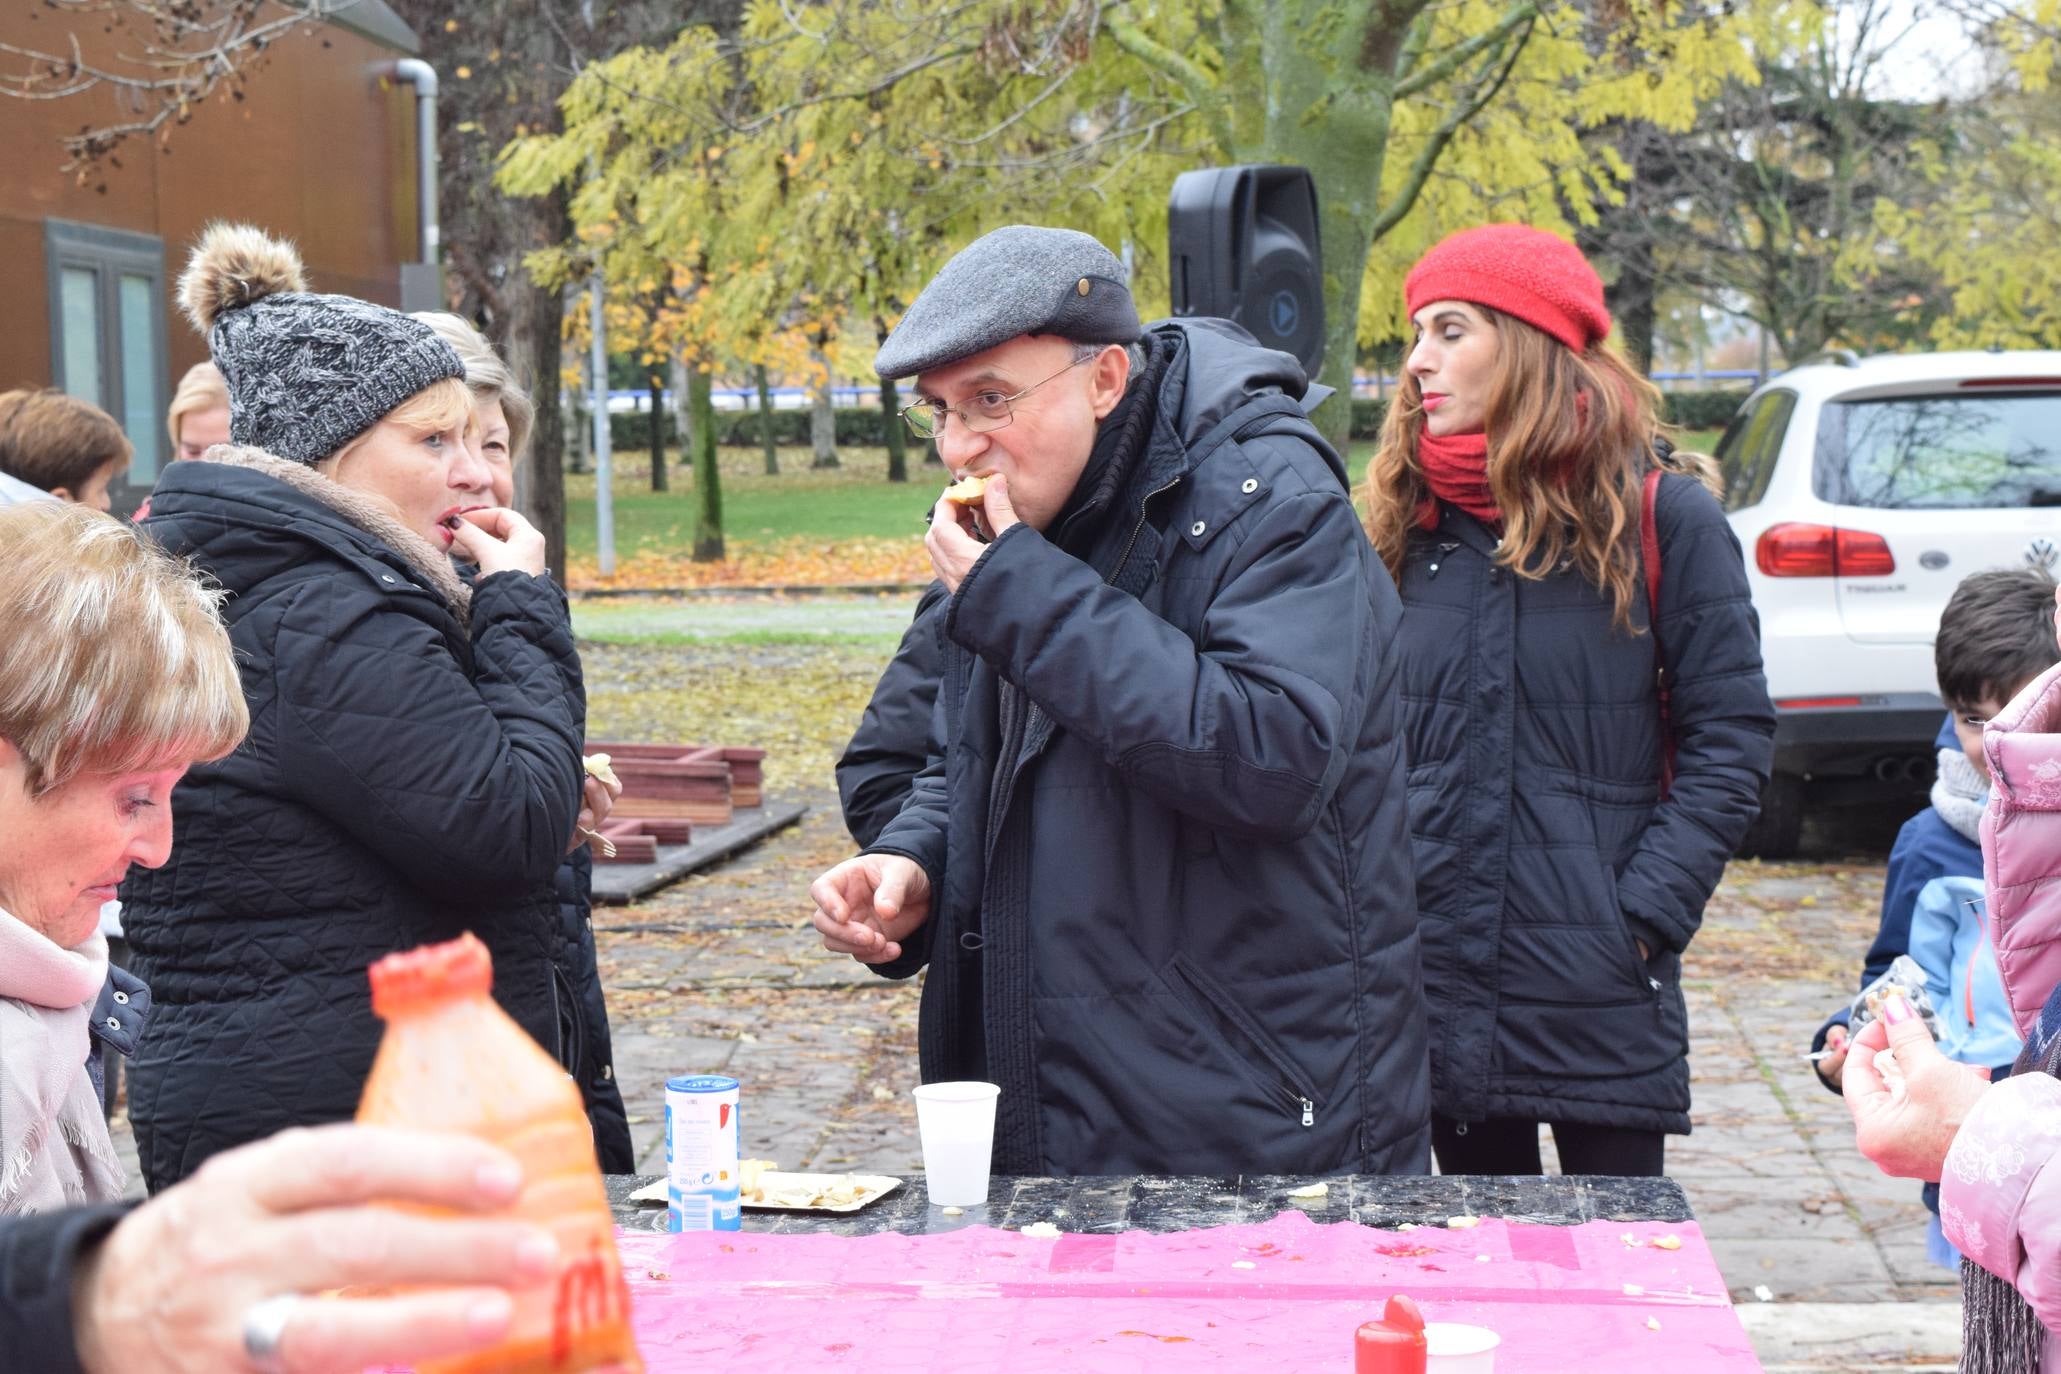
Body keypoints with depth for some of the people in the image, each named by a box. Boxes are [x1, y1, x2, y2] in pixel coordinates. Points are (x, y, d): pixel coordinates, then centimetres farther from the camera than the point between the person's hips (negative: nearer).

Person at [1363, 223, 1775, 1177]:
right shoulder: (1411, 522, 8)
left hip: (1600, 991, -3)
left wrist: (1645, 917, -13)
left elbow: (1730, 734, -6)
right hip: (1437, 973, 4)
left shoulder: (1663, 517, -4)